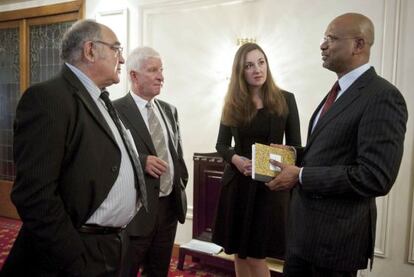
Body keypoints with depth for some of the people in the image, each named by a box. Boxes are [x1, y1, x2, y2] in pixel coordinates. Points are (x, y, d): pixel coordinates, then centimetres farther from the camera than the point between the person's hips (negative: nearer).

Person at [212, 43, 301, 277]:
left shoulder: (285, 100, -2)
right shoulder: (232, 104, 3)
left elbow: (295, 145, 2)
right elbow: (222, 144, 7)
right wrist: (235, 159, -14)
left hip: (271, 185, -2)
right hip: (238, 183, 3)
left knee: (256, 255, 2)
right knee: (239, 253, 14)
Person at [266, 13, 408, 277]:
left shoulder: (383, 96, -18)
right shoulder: (340, 91, 12)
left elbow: (374, 178, -25)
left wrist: (300, 176, -21)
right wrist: (294, 154, 3)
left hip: (336, 233, -8)